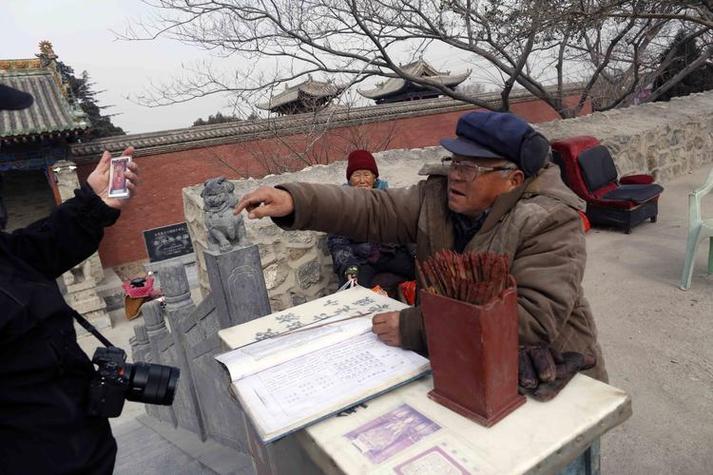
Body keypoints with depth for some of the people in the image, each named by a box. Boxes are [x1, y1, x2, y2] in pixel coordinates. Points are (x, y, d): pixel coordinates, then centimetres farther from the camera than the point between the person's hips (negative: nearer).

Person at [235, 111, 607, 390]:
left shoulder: (549, 223, -21)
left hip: (545, 380, -4)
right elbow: (374, 210, -9)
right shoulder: (438, 196, -3)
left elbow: (536, 319, -31)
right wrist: (294, 201, -25)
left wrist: (415, 328, -34)